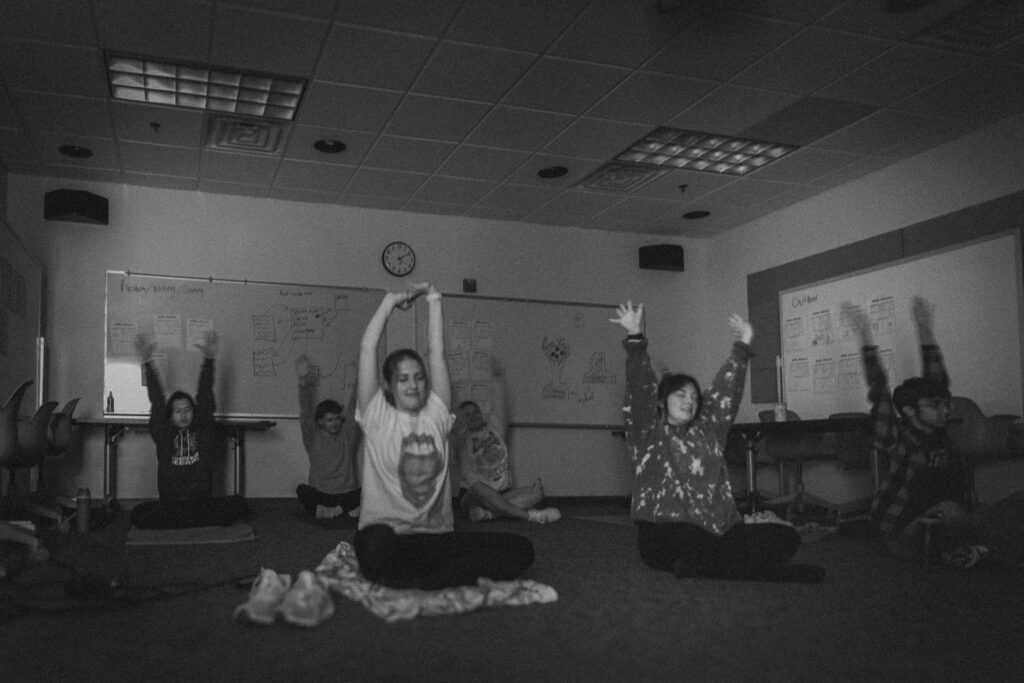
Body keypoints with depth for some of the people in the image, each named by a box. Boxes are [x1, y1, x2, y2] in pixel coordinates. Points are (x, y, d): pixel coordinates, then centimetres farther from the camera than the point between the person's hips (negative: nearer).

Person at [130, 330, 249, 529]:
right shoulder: (163, 434, 6)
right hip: (169, 504, 0)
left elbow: (205, 399, -4)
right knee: (139, 514, -29)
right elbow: (156, 404, -5)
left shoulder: (204, 431, 6)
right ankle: (201, 523, -17)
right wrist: (147, 364, -17)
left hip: (202, 503, 0)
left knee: (239, 505, -25)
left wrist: (209, 360, -15)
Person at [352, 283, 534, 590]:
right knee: (375, 543, -43)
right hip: (387, 535, -4)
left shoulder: (436, 415, 13)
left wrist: (433, 301, 13)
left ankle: (411, 583, -19)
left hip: (436, 536, 5)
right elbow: (367, 348, -1)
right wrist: (390, 301, 5)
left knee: (520, 550, -17)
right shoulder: (377, 417, 4)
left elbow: (437, 352, 10)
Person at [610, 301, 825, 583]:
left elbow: (726, 391, 21)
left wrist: (742, 346, 18)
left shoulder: (707, 430, 20)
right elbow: (640, 389, -6)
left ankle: (696, 566, -22)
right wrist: (634, 338, -17)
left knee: (786, 537, -12)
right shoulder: (648, 434, 6)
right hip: (665, 535, -6)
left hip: (717, 531, 6)